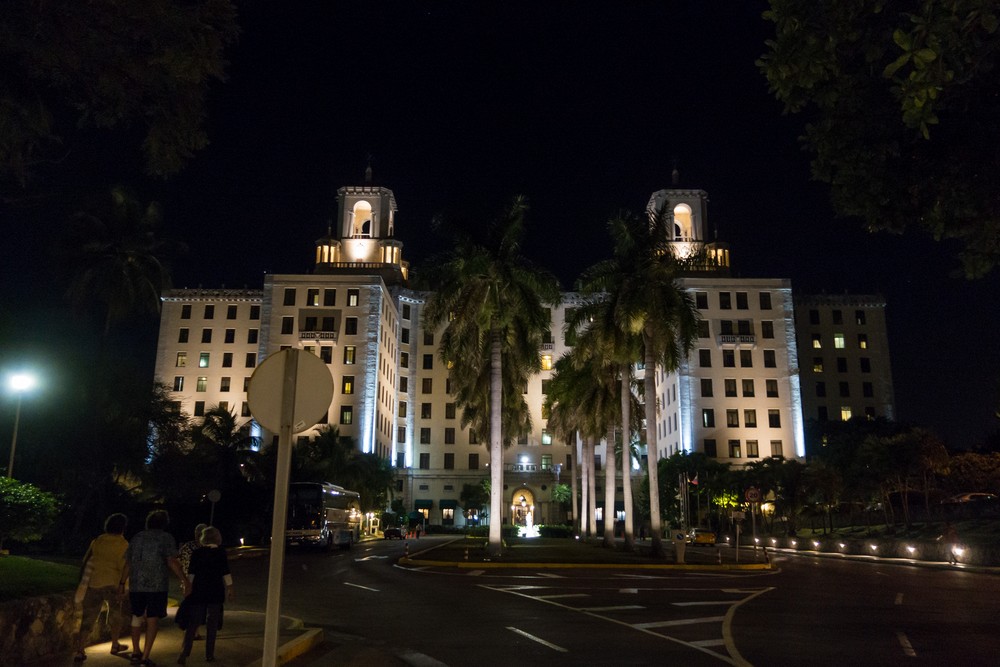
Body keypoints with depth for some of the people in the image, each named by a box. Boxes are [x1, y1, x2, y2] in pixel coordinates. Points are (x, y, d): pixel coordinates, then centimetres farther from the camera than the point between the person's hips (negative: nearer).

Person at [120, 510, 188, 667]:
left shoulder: (137, 537, 11)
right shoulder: (166, 538, -3)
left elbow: (128, 563, 11)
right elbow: (171, 561, -13)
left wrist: (122, 583, 18)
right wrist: (183, 579, -9)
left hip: (137, 585, 4)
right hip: (157, 585, -4)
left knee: (137, 617, 18)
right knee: (152, 620, 3)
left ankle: (135, 653, 22)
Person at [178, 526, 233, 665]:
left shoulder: (196, 553, 0)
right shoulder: (221, 553, -4)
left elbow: (191, 573, 1)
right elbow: (226, 573, -3)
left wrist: (188, 587, 9)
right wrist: (230, 588, 4)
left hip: (198, 591, 1)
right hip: (215, 592, -1)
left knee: (193, 623, 6)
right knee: (212, 624, 8)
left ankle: (184, 654, -3)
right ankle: (209, 655, 10)